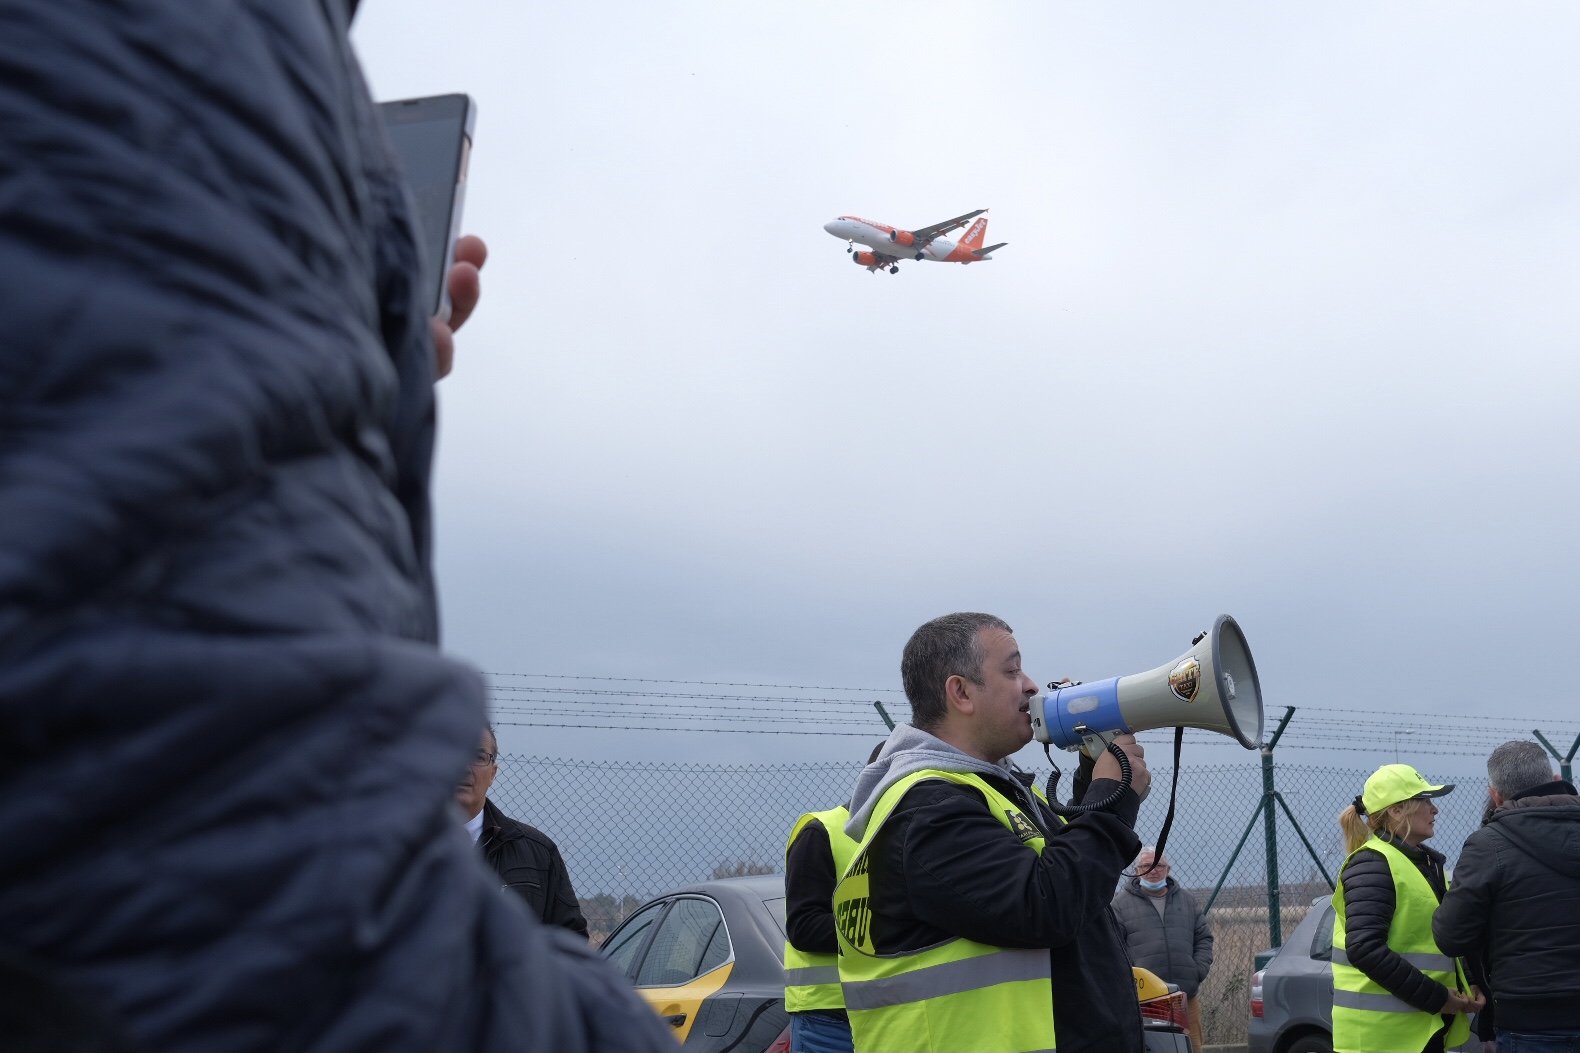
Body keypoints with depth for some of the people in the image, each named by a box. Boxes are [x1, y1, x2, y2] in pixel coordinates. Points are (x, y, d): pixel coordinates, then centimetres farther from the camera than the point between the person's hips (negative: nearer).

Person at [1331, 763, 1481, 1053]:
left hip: (1425, 1029, 9)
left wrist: (1465, 990, 3)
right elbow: (1364, 948, -23)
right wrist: (1438, 998, -19)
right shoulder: (1372, 865, -14)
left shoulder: (1427, 863, 16)